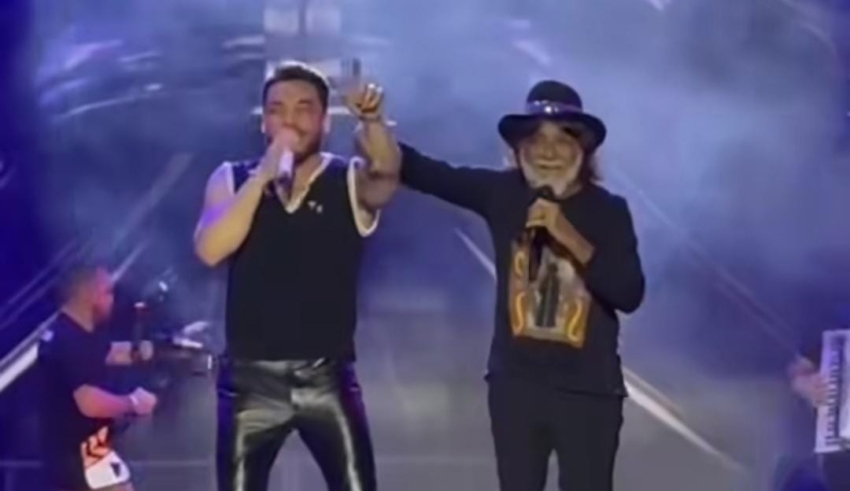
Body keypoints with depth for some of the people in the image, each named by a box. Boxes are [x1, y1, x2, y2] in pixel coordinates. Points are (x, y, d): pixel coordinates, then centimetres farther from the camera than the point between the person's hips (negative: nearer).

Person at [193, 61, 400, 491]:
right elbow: (210, 250, -13)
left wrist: (372, 121, -43)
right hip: (251, 378, 1)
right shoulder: (232, 180, 4)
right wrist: (264, 175, -19)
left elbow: (387, 179, -23)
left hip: (327, 377, -1)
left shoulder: (350, 182, 0)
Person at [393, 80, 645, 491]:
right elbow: (424, 172, -7)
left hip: (588, 388, -2)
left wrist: (569, 237, -22)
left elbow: (629, 295, -14)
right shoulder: (502, 193, -1)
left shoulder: (608, 211, -5)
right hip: (515, 383, 2)